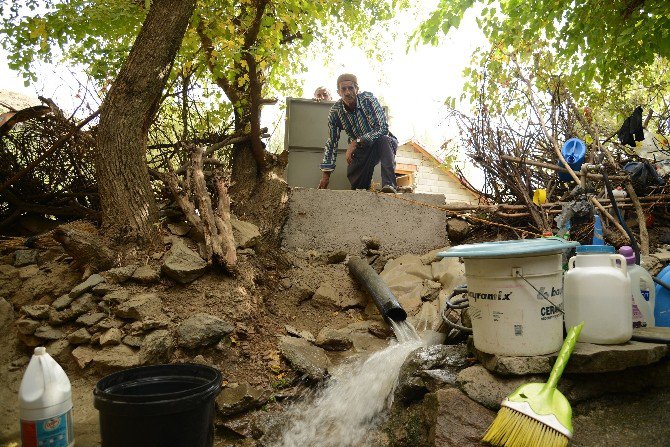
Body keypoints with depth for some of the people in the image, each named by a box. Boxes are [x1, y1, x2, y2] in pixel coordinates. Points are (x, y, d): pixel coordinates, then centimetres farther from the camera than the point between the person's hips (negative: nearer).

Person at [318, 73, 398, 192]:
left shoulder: (368, 99, -23)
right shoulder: (335, 112, -14)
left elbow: (383, 128, -30)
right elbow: (331, 142, -6)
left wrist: (356, 142, -36)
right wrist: (325, 174, -9)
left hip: (384, 143, -2)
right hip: (361, 150, 3)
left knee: (383, 140, -37)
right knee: (356, 185, -15)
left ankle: (389, 184, -40)